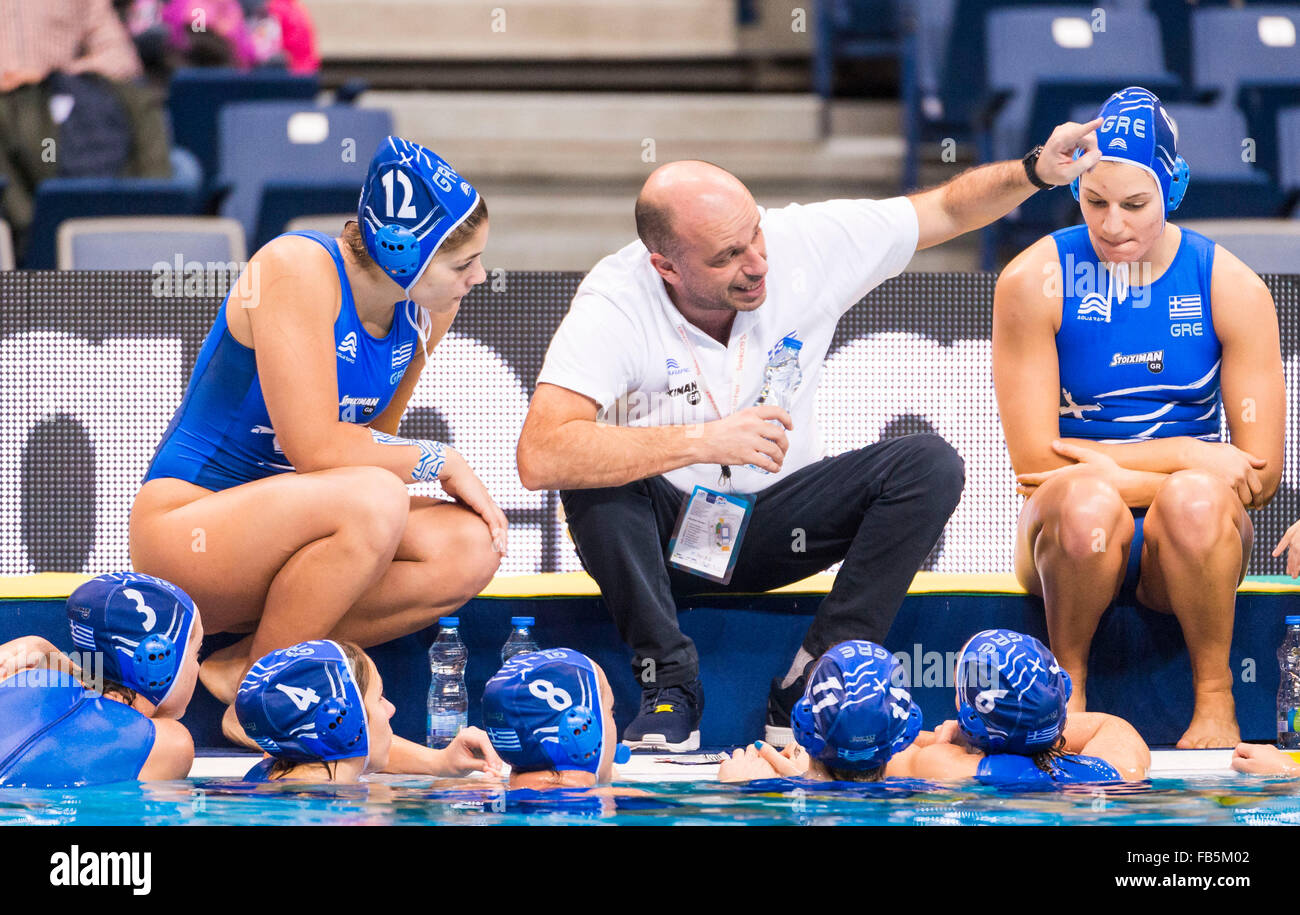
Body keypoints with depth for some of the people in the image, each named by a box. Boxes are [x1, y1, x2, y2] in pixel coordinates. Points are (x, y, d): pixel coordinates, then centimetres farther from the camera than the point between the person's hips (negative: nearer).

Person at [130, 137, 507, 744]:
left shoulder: (428, 310, 4)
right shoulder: (299, 268, -20)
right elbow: (314, 446, -25)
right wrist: (439, 462, -15)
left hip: (284, 537, 8)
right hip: (186, 526, -8)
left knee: (470, 549, -15)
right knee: (373, 500, -35)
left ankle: (238, 666, -10)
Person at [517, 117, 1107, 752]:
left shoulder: (804, 242, -15)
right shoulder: (613, 306, -26)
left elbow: (947, 209, -1)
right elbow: (541, 457, -39)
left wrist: (1036, 171, -21)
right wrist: (705, 441, -40)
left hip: (775, 523, 4)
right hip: (663, 532, -3)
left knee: (929, 465, -19)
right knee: (597, 479, -35)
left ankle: (807, 690, -18)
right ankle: (670, 688, -18)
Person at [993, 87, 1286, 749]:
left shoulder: (1230, 289, -1)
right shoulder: (1033, 283, -4)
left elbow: (1261, 476, -3)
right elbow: (1034, 461, -9)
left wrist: (1104, 464, -13)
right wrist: (1189, 457, -16)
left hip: (1178, 547, 1)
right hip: (1074, 539, -1)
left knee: (1195, 500, -35)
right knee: (1087, 501, -37)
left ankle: (1215, 701, -13)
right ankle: (1067, 683, -9)